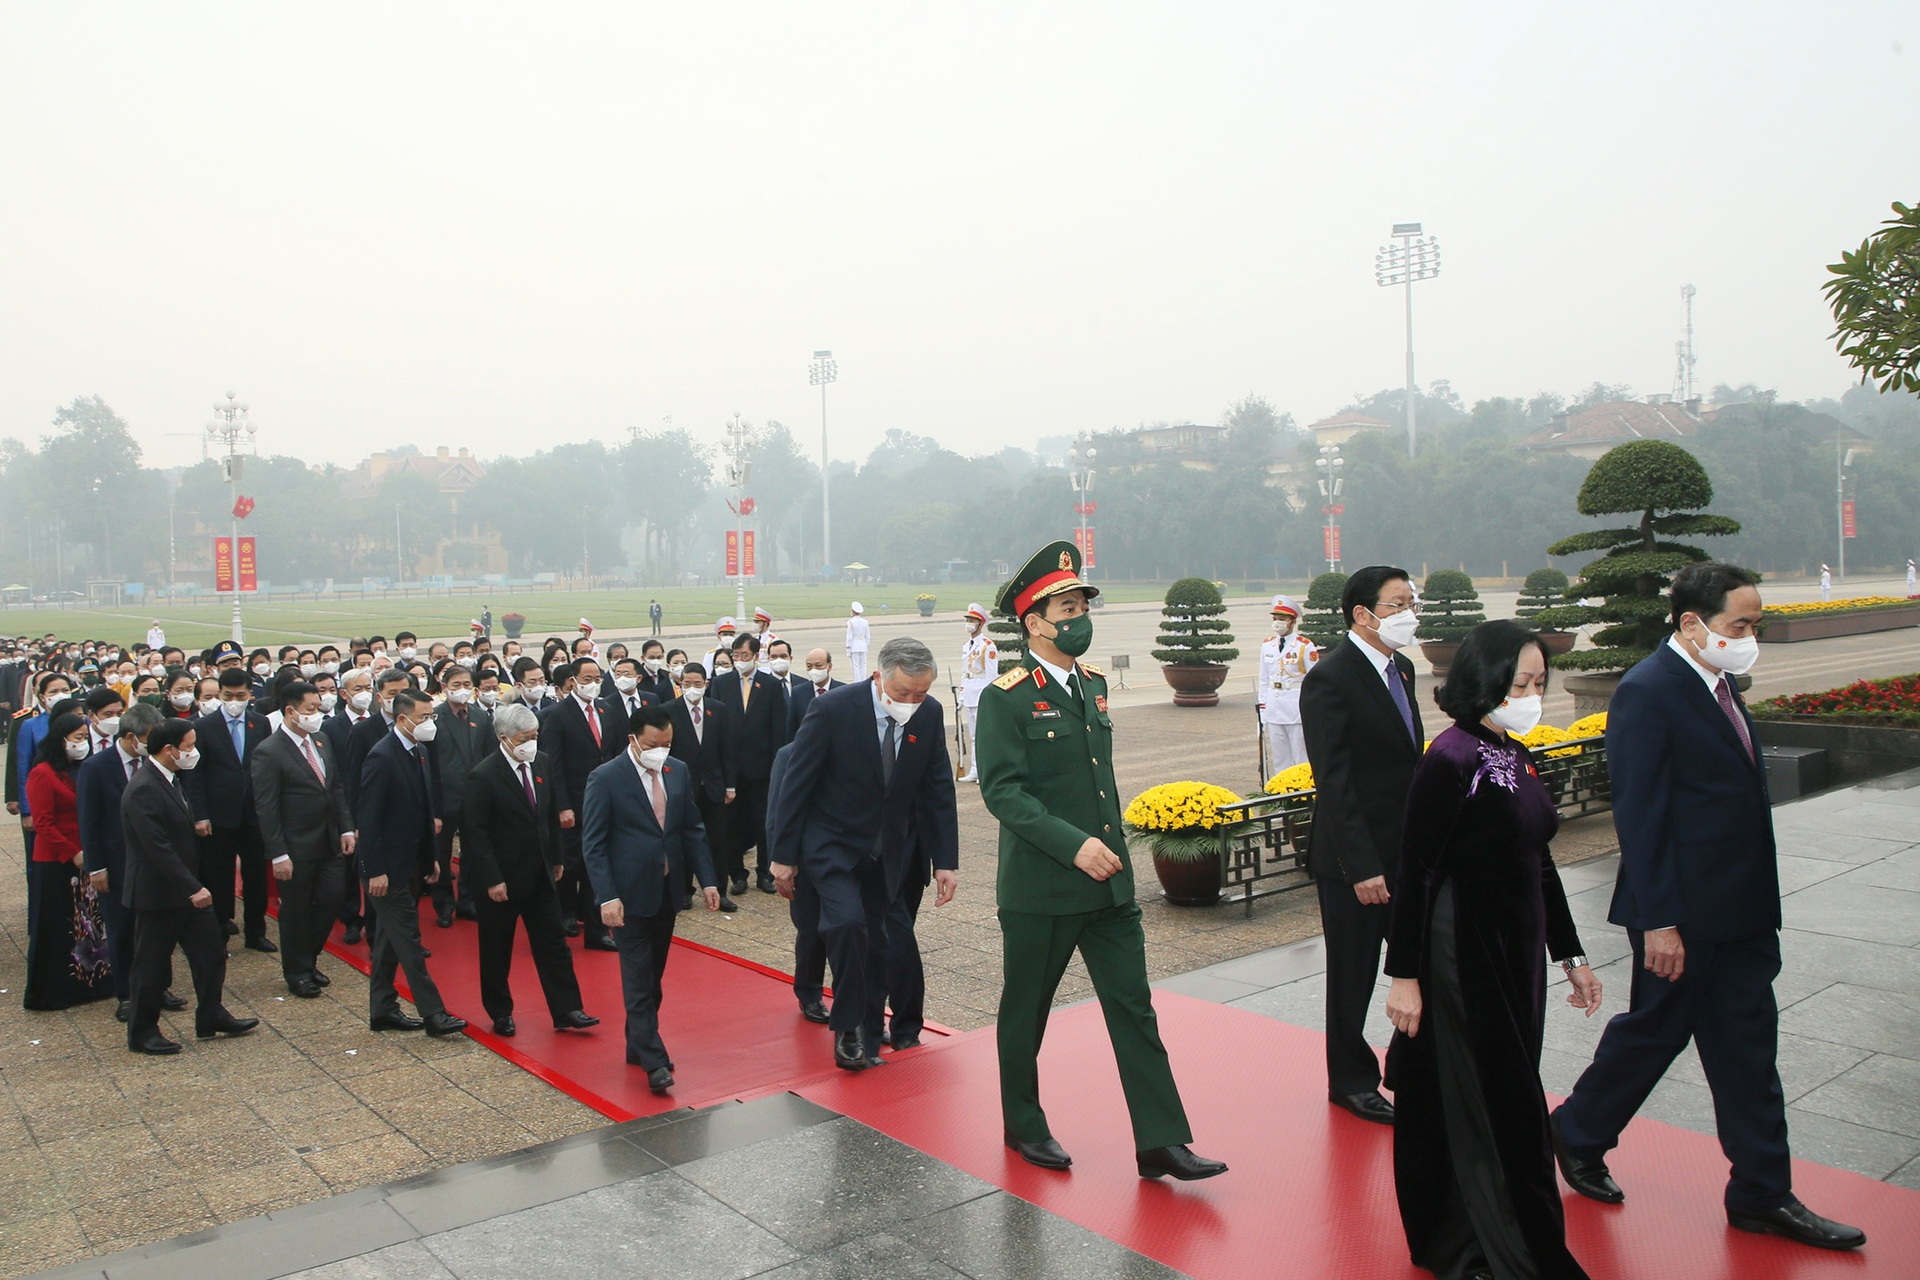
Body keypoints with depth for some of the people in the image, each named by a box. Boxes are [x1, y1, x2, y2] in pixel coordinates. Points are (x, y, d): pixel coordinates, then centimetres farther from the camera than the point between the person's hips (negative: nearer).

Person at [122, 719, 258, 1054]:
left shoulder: (169, 781, 9)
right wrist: (193, 888, -26)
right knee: (152, 964, 5)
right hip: (157, 893, -9)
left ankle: (211, 1017, 24)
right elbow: (159, 848, -27)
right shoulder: (143, 790, -23)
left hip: (185, 890, 9)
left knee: (211, 950, 13)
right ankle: (141, 1034, 20)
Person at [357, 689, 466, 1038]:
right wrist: (375, 871, -21)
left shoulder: (419, 751, 8)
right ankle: (433, 1014, -1)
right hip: (387, 864, -9)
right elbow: (367, 816, -20)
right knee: (408, 939, -4)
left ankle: (382, 1010, 25)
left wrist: (432, 856, 15)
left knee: (390, 937, 16)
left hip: (409, 861, 9)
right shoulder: (382, 756, -19)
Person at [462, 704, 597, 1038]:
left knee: (554, 943, 6)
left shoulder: (542, 764, 2)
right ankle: (500, 1013, 26)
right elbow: (476, 832, -17)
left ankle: (566, 1011, 11)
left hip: (539, 873, 6)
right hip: (500, 879, -5)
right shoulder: (484, 776, -17)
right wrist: (492, 880, -19)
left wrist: (556, 858, 13)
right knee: (497, 950, 10)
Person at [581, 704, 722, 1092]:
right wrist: (607, 897, -19)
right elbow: (593, 844, -11)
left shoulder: (677, 772, 5)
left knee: (653, 974, 14)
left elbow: (692, 829, 10)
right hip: (630, 895, -5)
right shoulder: (606, 778, -10)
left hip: (668, 890, 6)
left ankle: (638, 1045, 28)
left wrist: (707, 880, 3)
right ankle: (654, 1061, 0)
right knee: (639, 978, -3)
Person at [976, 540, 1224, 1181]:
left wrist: (1113, 845, 16)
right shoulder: (1006, 698, -12)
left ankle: (1161, 1142, 12)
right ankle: (1024, 1126, 30)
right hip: (1039, 888, -6)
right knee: (1026, 1012, 11)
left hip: (1109, 883, 6)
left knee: (1134, 1008, 5)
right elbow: (1002, 790, -20)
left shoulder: (1094, 684, 11)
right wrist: (1074, 845, -25)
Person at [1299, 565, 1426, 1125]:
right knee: (1353, 977, 8)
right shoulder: (1329, 680, -17)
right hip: (1356, 858, -7)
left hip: (1408, 852, 7)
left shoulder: (1401, 669, 10)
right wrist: (1362, 867, -22)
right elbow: (1334, 784, -20)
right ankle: (1352, 1081, 26)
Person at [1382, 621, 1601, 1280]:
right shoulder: (1451, 759, -18)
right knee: (1493, 1102, 1)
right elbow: (1415, 873, -18)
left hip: (1517, 951, 9)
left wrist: (1570, 954, 20)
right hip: (1462, 953, -9)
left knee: (1506, 1095, 17)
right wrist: (1404, 976, -17)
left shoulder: (1516, 757, 7)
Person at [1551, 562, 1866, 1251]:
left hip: (1741, 911, 8)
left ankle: (1762, 1194, 23)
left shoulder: (1716, 682, 10)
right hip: (1683, 914, -8)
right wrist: (1658, 922, -21)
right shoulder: (1646, 693, -18)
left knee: (1747, 1045, 12)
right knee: (1655, 1031, 8)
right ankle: (1576, 1136, 29)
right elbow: (1638, 815, -20)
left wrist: (1758, 902, 18)